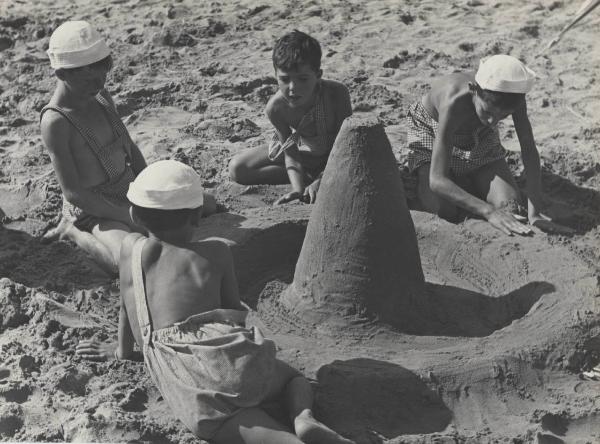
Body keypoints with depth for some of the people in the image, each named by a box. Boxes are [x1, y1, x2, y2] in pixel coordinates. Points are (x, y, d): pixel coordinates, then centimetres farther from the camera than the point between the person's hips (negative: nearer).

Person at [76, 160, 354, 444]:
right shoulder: (216, 252, 20)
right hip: (229, 348, 1)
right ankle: (303, 418, -10)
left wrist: (122, 350, 46)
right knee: (294, 376, 24)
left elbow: (129, 306, 30)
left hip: (172, 359, -1)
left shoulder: (131, 247, 22)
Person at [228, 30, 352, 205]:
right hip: (300, 150, 3)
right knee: (237, 169, -11)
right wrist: (298, 189, -38)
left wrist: (321, 181, -40)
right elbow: (291, 153, -21)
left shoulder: (337, 93, -36)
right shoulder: (276, 107, -29)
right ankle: (307, 176, -9)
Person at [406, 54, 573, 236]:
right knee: (443, 211, -24)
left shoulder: (513, 96, -33)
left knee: (509, 205, -13)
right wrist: (489, 212, -57)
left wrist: (534, 212, -36)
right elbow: (437, 180, -48)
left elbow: (529, 150, -25)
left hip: (478, 134, 4)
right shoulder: (455, 104, -45)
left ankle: (466, 180, 16)